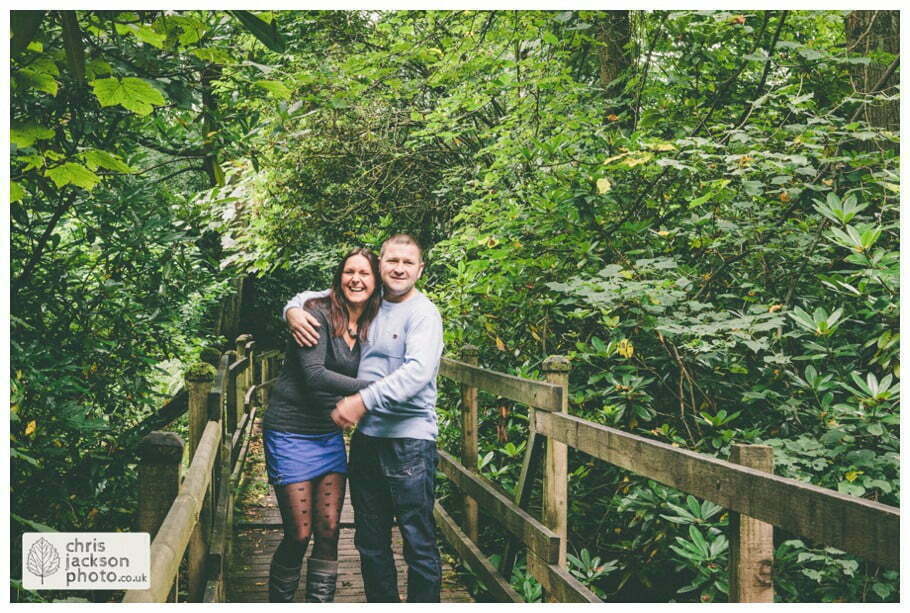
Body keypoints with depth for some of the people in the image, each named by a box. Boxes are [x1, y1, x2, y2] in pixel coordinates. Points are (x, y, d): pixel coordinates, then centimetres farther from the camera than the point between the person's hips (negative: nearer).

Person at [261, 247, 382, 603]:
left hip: (330, 434, 6)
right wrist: (372, 388, -26)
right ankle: (278, 602, 16)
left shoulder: (368, 327, 8)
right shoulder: (318, 313, -13)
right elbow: (313, 374, -22)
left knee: (329, 533, 3)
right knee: (298, 536, -3)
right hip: (291, 432, -6)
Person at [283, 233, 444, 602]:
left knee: (419, 541, -3)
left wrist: (364, 400, -28)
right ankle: (381, 603, 29)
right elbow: (312, 296, 24)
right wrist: (293, 310, 0)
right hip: (365, 437, 7)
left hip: (409, 438, -6)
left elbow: (418, 371, -22)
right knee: (370, 540, 16)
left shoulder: (423, 313, -7)